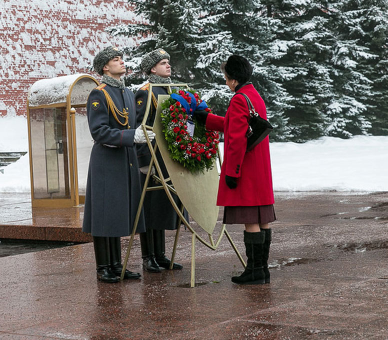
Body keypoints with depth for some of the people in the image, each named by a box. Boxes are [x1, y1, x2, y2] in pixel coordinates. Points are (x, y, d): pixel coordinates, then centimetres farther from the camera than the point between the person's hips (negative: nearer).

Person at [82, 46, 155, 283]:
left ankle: (116, 265, 18)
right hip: (106, 162, -8)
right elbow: (99, 131, -17)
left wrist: (144, 134, 6)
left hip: (126, 161, 8)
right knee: (105, 215, -3)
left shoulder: (129, 94, 16)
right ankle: (103, 268, 4)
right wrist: (132, 136, -23)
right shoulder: (99, 95, -10)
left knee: (120, 214, 11)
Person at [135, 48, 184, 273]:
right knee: (150, 206, -3)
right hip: (153, 159, -8)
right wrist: (144, 160, -21)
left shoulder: (171, 91, 17)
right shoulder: (146, 92, -10)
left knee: (164, 206, 12)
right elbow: (140, 128, -16)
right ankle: (148, 257, 3)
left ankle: (161, 255, 18)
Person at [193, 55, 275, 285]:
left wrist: (231, 172, -16)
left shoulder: (239, 100, -15)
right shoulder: (256, 97, 15)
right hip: (261, 171, 9)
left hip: (245, 171, -9)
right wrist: (207, 119, 34)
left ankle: (255, 271, -2)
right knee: (262, 220, 10)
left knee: (250, 221, -6)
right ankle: (263, 269, 16)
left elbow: (237, 139, -20)